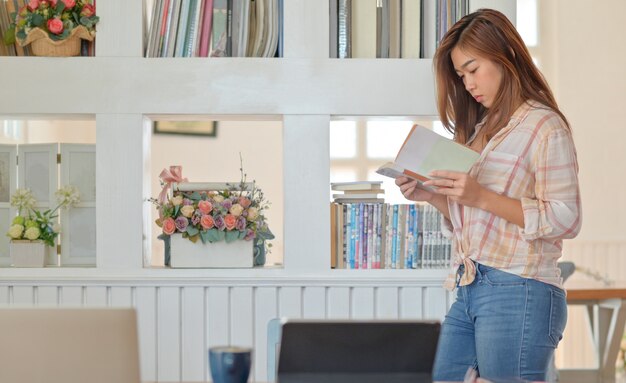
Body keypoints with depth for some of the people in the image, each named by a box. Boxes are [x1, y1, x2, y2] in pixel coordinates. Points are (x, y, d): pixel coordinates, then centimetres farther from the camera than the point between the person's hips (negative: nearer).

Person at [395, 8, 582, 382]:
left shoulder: (545, 126, -4)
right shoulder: (482, 128, 20)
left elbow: (566, 219, -13)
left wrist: (482, 197, -19)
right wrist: (433, 196, 5)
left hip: (518, 293, -7)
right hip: (469, 292, 8)